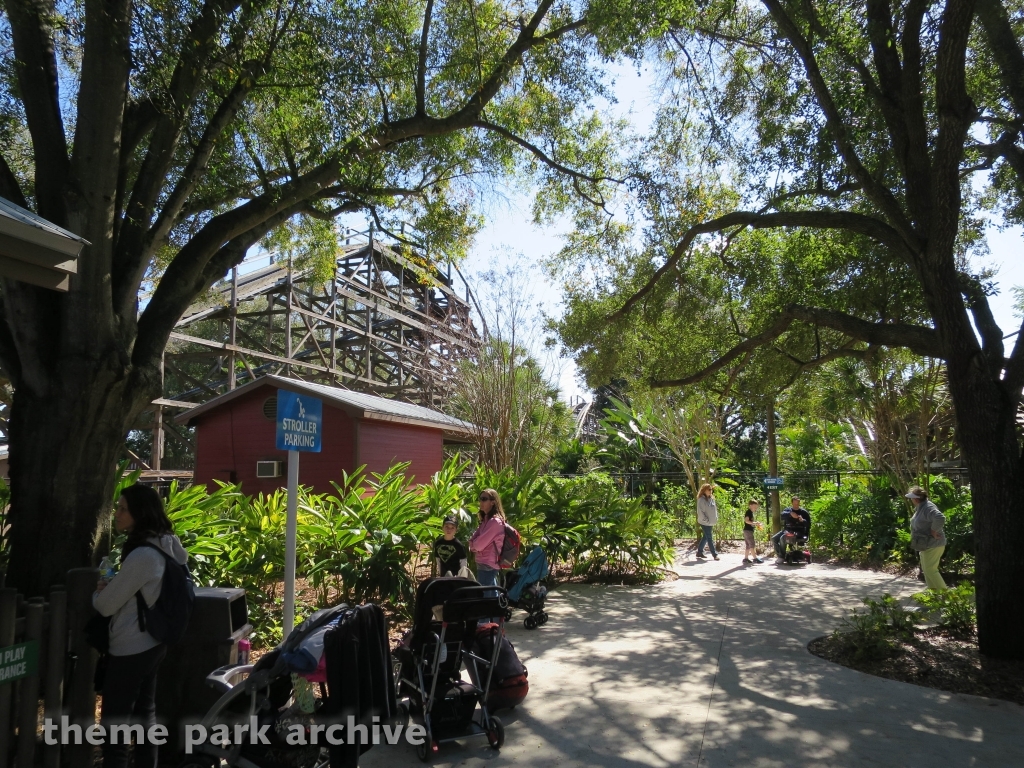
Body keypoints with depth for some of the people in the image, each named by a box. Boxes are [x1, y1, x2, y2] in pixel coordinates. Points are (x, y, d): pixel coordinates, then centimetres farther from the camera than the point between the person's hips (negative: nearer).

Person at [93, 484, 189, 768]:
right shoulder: (164, 545, 1)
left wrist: (98, 591, 6)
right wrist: (112, 585, 15)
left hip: (131, 648, -9)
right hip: (151, 643, 9)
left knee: (115, 722, 4)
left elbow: (106, 605, -17)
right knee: (145, 713, 19)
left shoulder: (142, 555, -25)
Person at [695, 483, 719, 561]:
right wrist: (706, 520, -16)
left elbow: (714, 509, 18)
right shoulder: (701, 499, -13)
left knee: (705, 537, 14)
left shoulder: (711, 498, 10)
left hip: (711, 522, 8)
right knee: (710, 538, -3)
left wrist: (715, 518, 7)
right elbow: (700, 512, -16)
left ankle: (699, 552, 24)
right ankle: (714, 554, 2)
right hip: (705, 522, -8)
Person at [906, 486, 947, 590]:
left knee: (930, 570, -6)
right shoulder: (920, 508, 9)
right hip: (926, 545, 11)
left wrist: (934, 531, -28)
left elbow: (940, 518, -39)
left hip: (933, 545, -11)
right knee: (926, 569, 16)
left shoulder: (928, 508, -24)